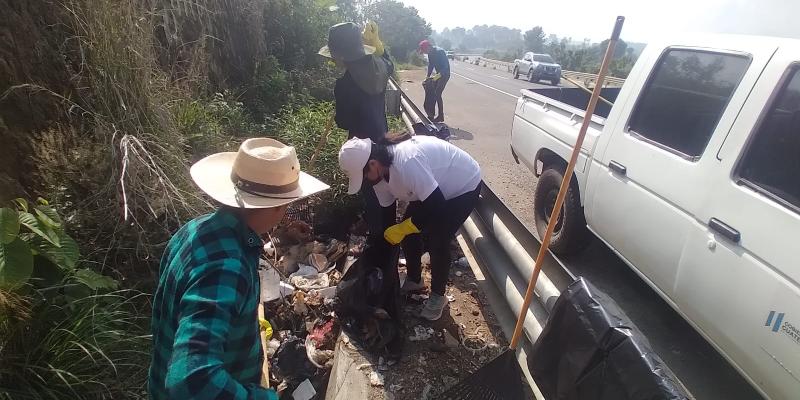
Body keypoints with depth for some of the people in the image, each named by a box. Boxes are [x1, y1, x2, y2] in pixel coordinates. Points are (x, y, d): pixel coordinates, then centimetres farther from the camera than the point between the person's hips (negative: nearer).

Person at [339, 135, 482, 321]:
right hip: (432, 189, 8)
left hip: (465, 185, -8)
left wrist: (401, 229, -26)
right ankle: (413, 280, 27)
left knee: (436, 240, -14)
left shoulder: (407, 163, -40)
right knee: (408, 233, 3)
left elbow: (437, 207, -36)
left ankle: (438, 296, 10)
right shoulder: (381, 173, -12)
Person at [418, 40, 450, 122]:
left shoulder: (440, 52, -24)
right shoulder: (430, 53, 2)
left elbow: (446, 66, -28)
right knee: (432, 93, 7)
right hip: (438, 74, 9)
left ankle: (441, 116, -7)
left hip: (444, 74, -9)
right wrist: (427, 77, 11)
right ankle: (431, 114, 17)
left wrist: (437, 76, -39)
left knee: (437, 94, -13)